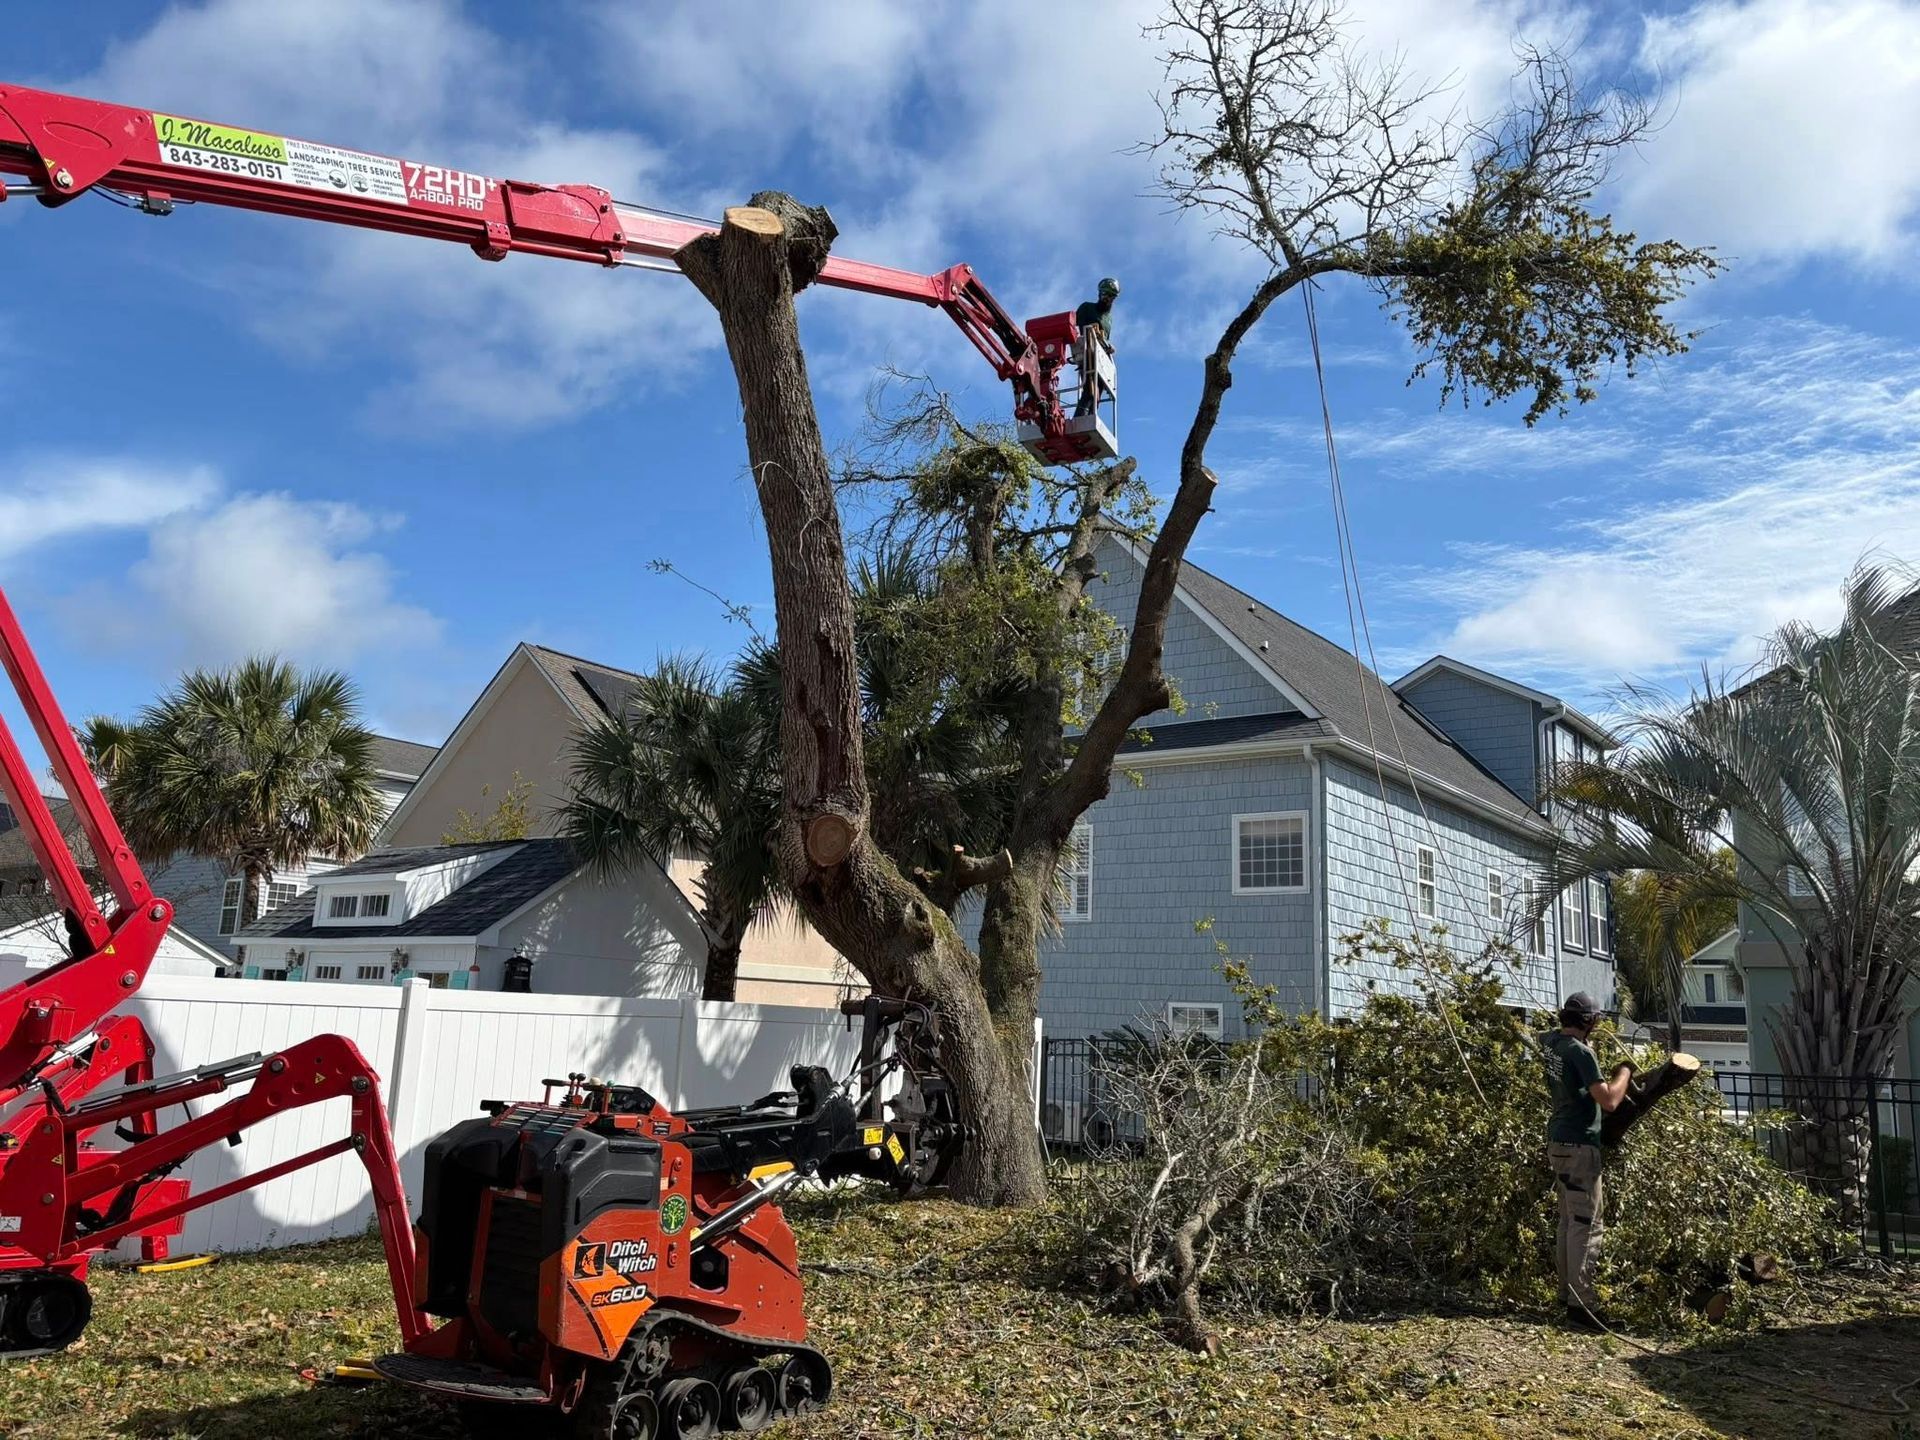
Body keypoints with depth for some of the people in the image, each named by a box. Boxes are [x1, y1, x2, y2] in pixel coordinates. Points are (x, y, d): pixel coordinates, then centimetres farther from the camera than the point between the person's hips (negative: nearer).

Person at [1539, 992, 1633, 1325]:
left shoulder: (1549, 1041, 7)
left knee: (1569, 1220, 16)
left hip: (1558, 1141, 9)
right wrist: (1624, 1071, -7)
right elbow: (1609, 1101, -22)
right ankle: (1581, 1303, -8)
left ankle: (1567, 1291, 22)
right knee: (1586, 1225, -7)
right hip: (1579, 1145, -9)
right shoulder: (1580, 1051, -18)